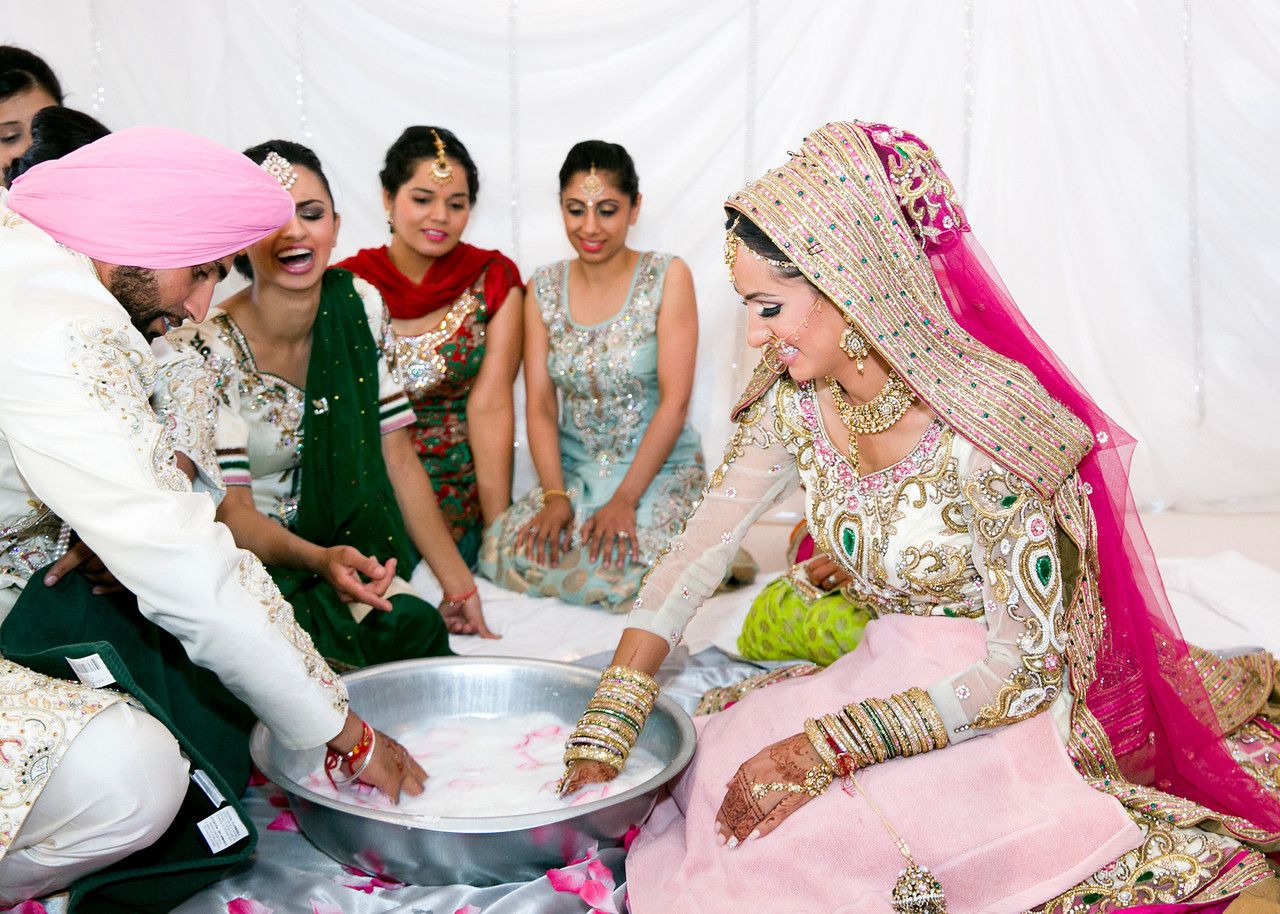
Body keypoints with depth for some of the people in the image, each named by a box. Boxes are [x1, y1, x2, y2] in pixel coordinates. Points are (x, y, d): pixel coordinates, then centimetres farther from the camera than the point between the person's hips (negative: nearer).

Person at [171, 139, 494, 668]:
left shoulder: (359, 308, -3)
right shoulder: (206, 351, -17)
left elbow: (396, 457, -1)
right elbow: (231, 511, -18)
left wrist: (458, 582, -6)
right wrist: (319, 560, -38)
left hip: (351, 549, 5)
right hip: (251, 563, -5)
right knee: (407, 625, -27)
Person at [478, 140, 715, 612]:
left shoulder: (667, 276, -6)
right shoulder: (544, 287, 5)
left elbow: (674, 401, -12)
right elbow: (540, 404, 0)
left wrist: (625, 499, -20)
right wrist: (555, 497, -15)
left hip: (660, 469, -4)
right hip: (574, 471, 4)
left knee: (620, 567, -31)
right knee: (503, 550, -22)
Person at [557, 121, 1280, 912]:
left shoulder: (982, 425, -26)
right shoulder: (791, 406, -8)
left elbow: (1024, 670, -23)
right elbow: (694, 559, -7)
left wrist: (826, 748, -29)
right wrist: (603, 737, -14)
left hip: (1013, 709, -6)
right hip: (894, 676, 7)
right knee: (724, 765, -11)